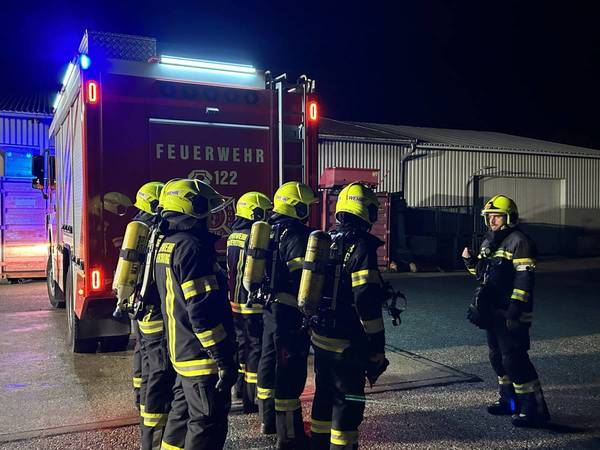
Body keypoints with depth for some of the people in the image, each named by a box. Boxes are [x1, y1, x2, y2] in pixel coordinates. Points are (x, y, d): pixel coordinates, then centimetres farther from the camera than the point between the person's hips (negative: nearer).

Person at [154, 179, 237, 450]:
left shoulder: (166, 244, 11)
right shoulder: (192, 247, -20)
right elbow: (202, 312, -25)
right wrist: (224, 359, -21)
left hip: (181, 352, 10)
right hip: (202, 355, -10)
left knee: (183, 414, 21)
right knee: (207, 426, 1)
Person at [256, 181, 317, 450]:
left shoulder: (269, 232, 11)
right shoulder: (296, 236, -17)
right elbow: (302, 280, -21)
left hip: (269, 308, 9)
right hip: (289, 313, -9)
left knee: (269, 363, 18)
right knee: (290, 371, -2)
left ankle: (268, 420, 34)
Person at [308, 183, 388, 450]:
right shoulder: (361, 246, -16)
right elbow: (367, 304, -21)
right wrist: (377, 349, -13)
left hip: (320, 338, 8)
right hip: (347, 344, -8)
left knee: (324, 395, 20)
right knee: (348, 404, 4)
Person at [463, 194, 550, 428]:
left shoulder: (518, 241, -13)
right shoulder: (489, 241, 15)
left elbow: (524, 280, -19)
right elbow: (482, 274, 24)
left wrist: (514, 311, -24)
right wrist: (470, 261, 4)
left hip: (511, 314, -9)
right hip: (492, 312, 9)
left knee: (514, 359, -10)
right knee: (498, 357, 16)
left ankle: (535, 409, 0)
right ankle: (510, 400, 31)